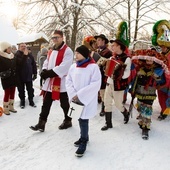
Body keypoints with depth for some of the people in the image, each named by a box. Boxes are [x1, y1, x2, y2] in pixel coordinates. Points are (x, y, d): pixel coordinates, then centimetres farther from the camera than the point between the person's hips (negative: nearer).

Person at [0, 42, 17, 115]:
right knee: (7, 94, 1)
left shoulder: (12, 56, 8)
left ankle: (11, 107, 26)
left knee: (12, 93, 12)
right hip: (6, 79, -6)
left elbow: (16, 67, 13)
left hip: (13, 78, 6)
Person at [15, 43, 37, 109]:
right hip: (20, 76, -3)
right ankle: (22, 101, 25)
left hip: (29, 76, 3)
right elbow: (19, 63, -27)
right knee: (21, 90, 10)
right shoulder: (16, 55, -9)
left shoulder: (30, 55, 4)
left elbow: (34, 64, 7)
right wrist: (24, 55, -32)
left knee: (30, 90, 12)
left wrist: (35, 73, 4)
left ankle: (31, 101, 27)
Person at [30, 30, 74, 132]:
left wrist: (50, 72, -25)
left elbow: (64, 67, -22)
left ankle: (68, 121, 27)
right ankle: (42, 123, 16)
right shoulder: (52, 51, 15)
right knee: (46, 103, 9)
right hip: (50, 81, 7)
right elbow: (47, 62, 16)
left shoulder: (67, 51, -12)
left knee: (64, 103, 8)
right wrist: (44, 71, -6)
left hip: (62, 82, -7)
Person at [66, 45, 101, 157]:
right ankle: (84, 137, 36)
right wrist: (73, 94, -10)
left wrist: (80, 95, -18)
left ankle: (83, 142, 13)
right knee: (81, 119, 15)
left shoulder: (93, 67, -11)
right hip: (76, 98, 5)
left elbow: (95, 84, -16)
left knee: (83, 120, -5)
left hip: (87, 99, -5)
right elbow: (68, 81, 7)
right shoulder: (73, 67, 5)